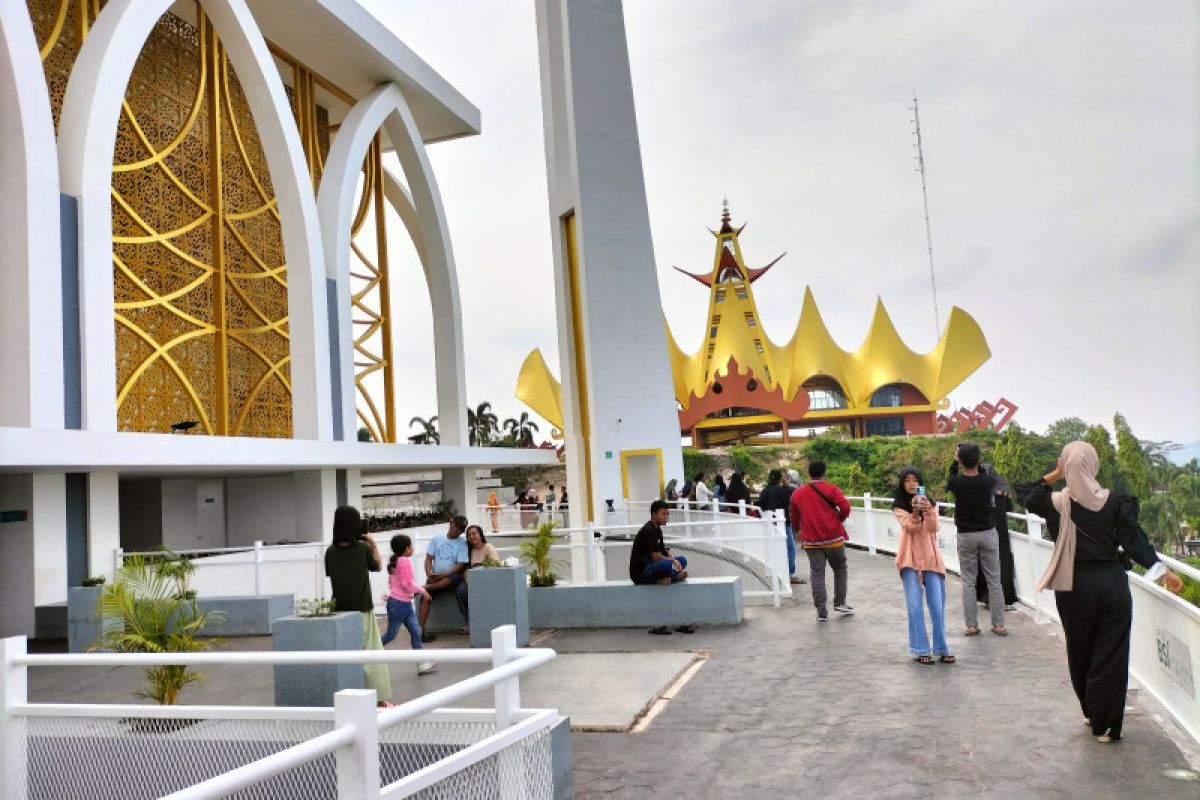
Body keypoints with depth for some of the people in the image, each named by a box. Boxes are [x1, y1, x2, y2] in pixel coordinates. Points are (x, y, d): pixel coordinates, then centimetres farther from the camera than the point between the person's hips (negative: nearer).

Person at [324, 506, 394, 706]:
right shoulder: (364, 548, -11)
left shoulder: (331, 551, -4)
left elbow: (330, 575, 10)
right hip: (362, 611, -3)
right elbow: (378, 567, 6)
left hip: (339, 611, 3)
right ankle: (378, 698, 4)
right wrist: (373, 545, 10)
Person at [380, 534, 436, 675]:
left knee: (415, 631, 5)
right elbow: (407, 584, -21)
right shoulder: (405, 561, -19)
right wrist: (422, 590, -10)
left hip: (405, 603, 10)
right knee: (391, 634, 2)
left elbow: (391, 581, 19)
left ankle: (422, 664, 5)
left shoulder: (394, 561, 11)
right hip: (398, 603, -10)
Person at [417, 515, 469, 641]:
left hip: (450, 578, -2)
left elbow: (460, 565, -8)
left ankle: (423, 587, -29)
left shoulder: (462, 543, 1)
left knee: (456, 578, -38)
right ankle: (421, 629, -31)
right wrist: (429, 573, -14)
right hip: (435, 578, 2)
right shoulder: (436, 539, 10)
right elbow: (428, 558, 6)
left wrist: (443, 575, -20)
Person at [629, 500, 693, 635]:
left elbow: (664, 552, 15)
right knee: (666, 565, -38)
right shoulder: (648, 530, -16)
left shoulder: (657, 529, 14)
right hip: (640, 573, -10)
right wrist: (672, 561, -6)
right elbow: (657, 557, -22)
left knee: (682, 560, 4)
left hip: (649, 567, 10)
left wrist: (674, 559, -5)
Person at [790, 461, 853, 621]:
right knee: (840, 568, 18)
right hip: (833, 537, -2)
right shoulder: (831, 489, -3)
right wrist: (839, 519, 3)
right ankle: (840, 603, 17)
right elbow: (845, 507, -16)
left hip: (811, 540, 2)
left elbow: (794, 517, 15)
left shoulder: (797, 494, 7)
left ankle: (821, 612, -1)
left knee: (816, 573, 2)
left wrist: (797, 529, 35)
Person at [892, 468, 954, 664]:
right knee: (915, 606, -3)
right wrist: (915, 511, -30)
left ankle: (941, 648, 11)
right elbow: (911, 527, -13)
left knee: (937, 605, 2)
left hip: (930, 557, 2)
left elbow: (933, 528, -7)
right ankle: (921, 650, 2)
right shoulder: (899, 506, 2)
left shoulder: (930, 504, 9)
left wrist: (927, 510, -23)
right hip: (910, 559, -2)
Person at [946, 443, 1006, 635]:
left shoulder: (956, 482, -12)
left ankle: (971, 625, 6)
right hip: (988, 533, 1)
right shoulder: (987, 481, -10)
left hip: (966, 536, -1)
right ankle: (998, 624, 9)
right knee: (994, 580, 7)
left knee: (968, 582, 5)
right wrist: (974, 460, 11)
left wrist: (955, 460, 15)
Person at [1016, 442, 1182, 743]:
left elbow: (1024, 495, 9)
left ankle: (1091, 712, 31)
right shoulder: (1115, 502, -8)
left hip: (1074, 587, 0)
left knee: (1080, 652, 17)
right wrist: (1162, 571, -5)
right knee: (1111, 655, 6)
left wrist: (1052, 476, 7)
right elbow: (1135, 540, -9)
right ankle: (1106, 725, 10)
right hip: (1111, 584, 0)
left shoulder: (1056, 503, -8)